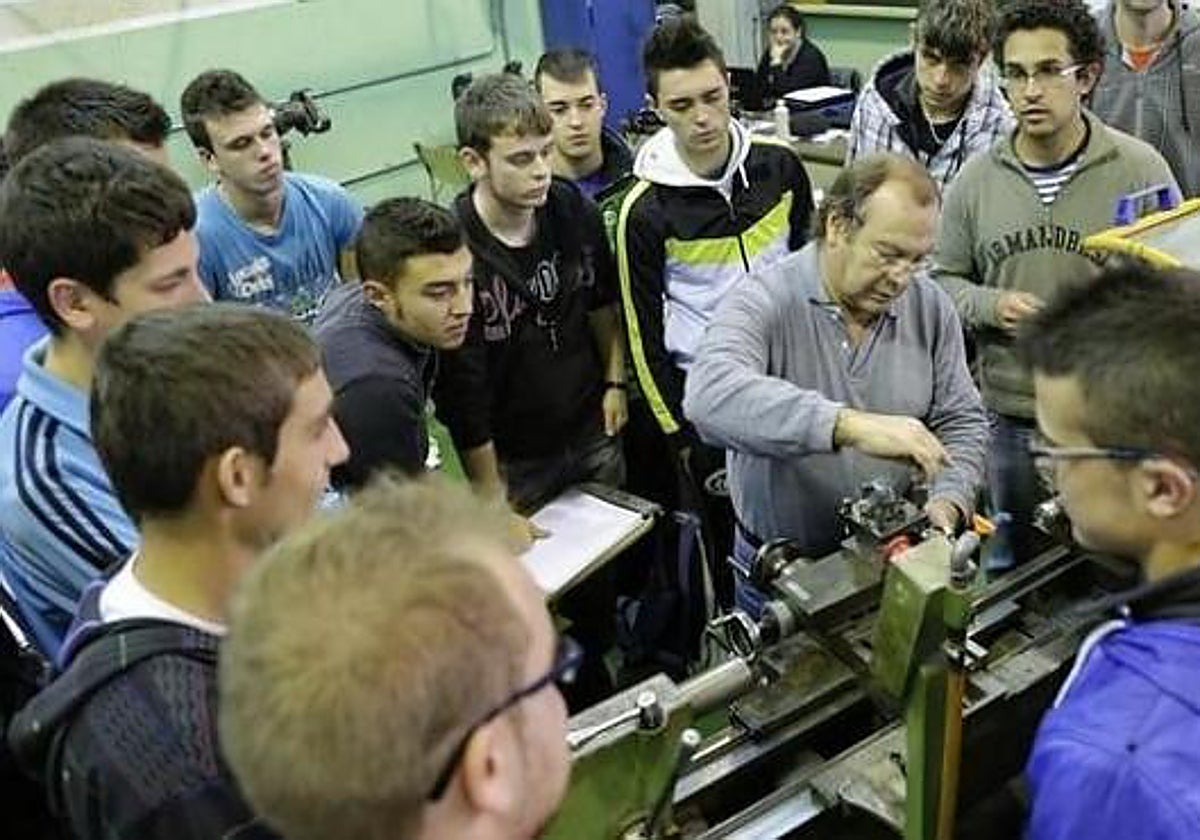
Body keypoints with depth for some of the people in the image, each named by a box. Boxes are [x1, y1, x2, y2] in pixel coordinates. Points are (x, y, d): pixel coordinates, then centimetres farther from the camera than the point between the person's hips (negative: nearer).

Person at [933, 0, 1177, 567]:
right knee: (1021, 575, 18)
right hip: (1010, 421, 2)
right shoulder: (977, 178, 2)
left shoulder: (1138, 168, -6)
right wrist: (992, 306, -11)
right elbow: (945, 278, 9)